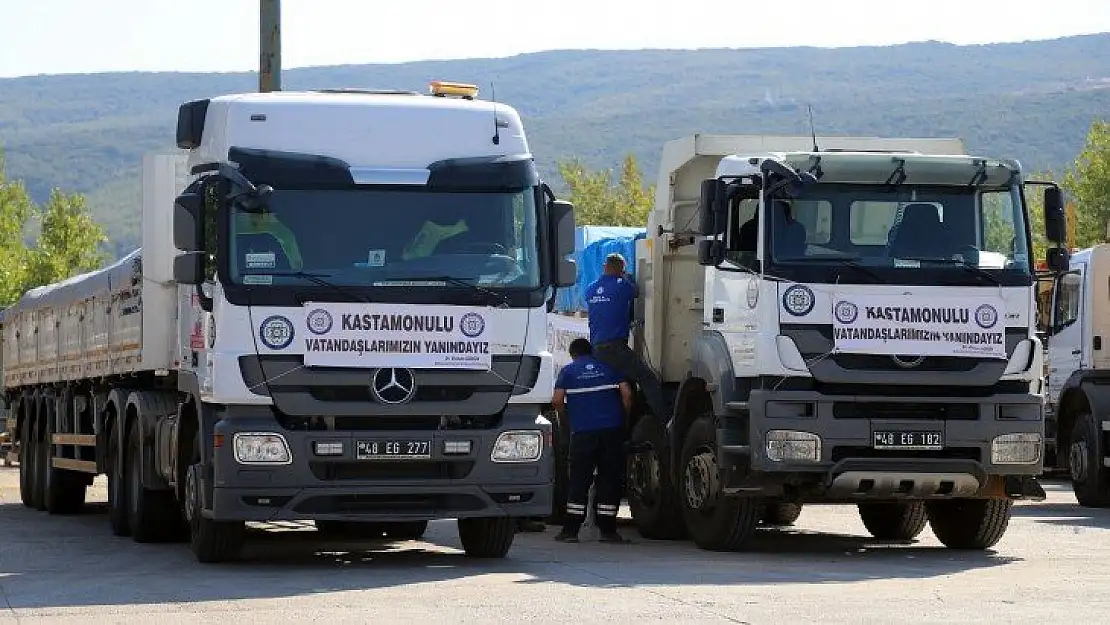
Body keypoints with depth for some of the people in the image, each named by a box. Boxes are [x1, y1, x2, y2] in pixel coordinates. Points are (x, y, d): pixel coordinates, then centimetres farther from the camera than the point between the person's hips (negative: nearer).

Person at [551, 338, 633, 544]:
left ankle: (571, 530, 0)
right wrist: (625, 417, 14)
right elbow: (626, 393, 1)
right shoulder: (609, 368, 13)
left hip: (583, 432, -1)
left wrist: (567, 417, 15)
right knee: (610, 480, 6)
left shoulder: (568, 371, 8)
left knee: (579, 480, 2)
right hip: (612, 429, 1)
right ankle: (607, 530, 4)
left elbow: (557, 400, -3)